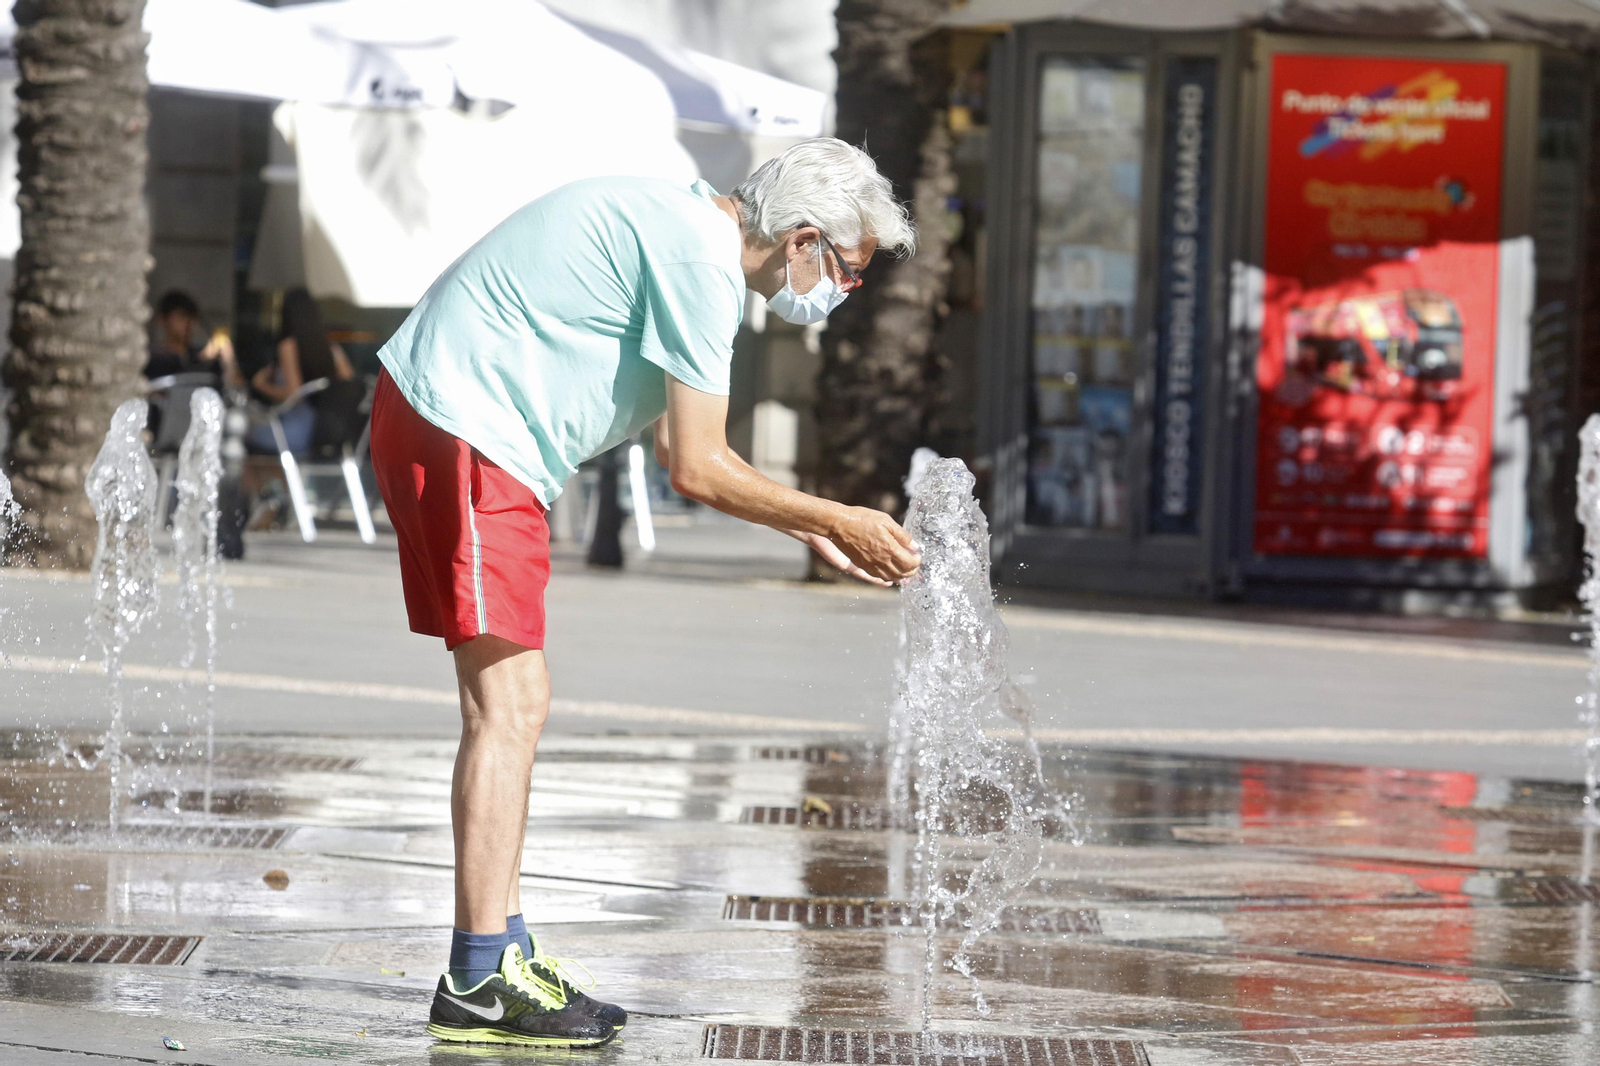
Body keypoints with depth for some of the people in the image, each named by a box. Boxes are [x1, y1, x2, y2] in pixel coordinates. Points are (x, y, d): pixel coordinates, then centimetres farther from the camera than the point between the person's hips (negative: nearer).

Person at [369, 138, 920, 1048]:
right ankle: (479, 982, -13)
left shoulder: (686, 230, 17)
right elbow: (699, 470, -15)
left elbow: (681, 452, 22)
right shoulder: (699, 258, -16)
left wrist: (809, 531, 20)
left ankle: (503, 954, 16)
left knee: (515, 705, 13)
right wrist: (837, 522, -5)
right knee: (509, 704, -12)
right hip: (462, 433, -11)